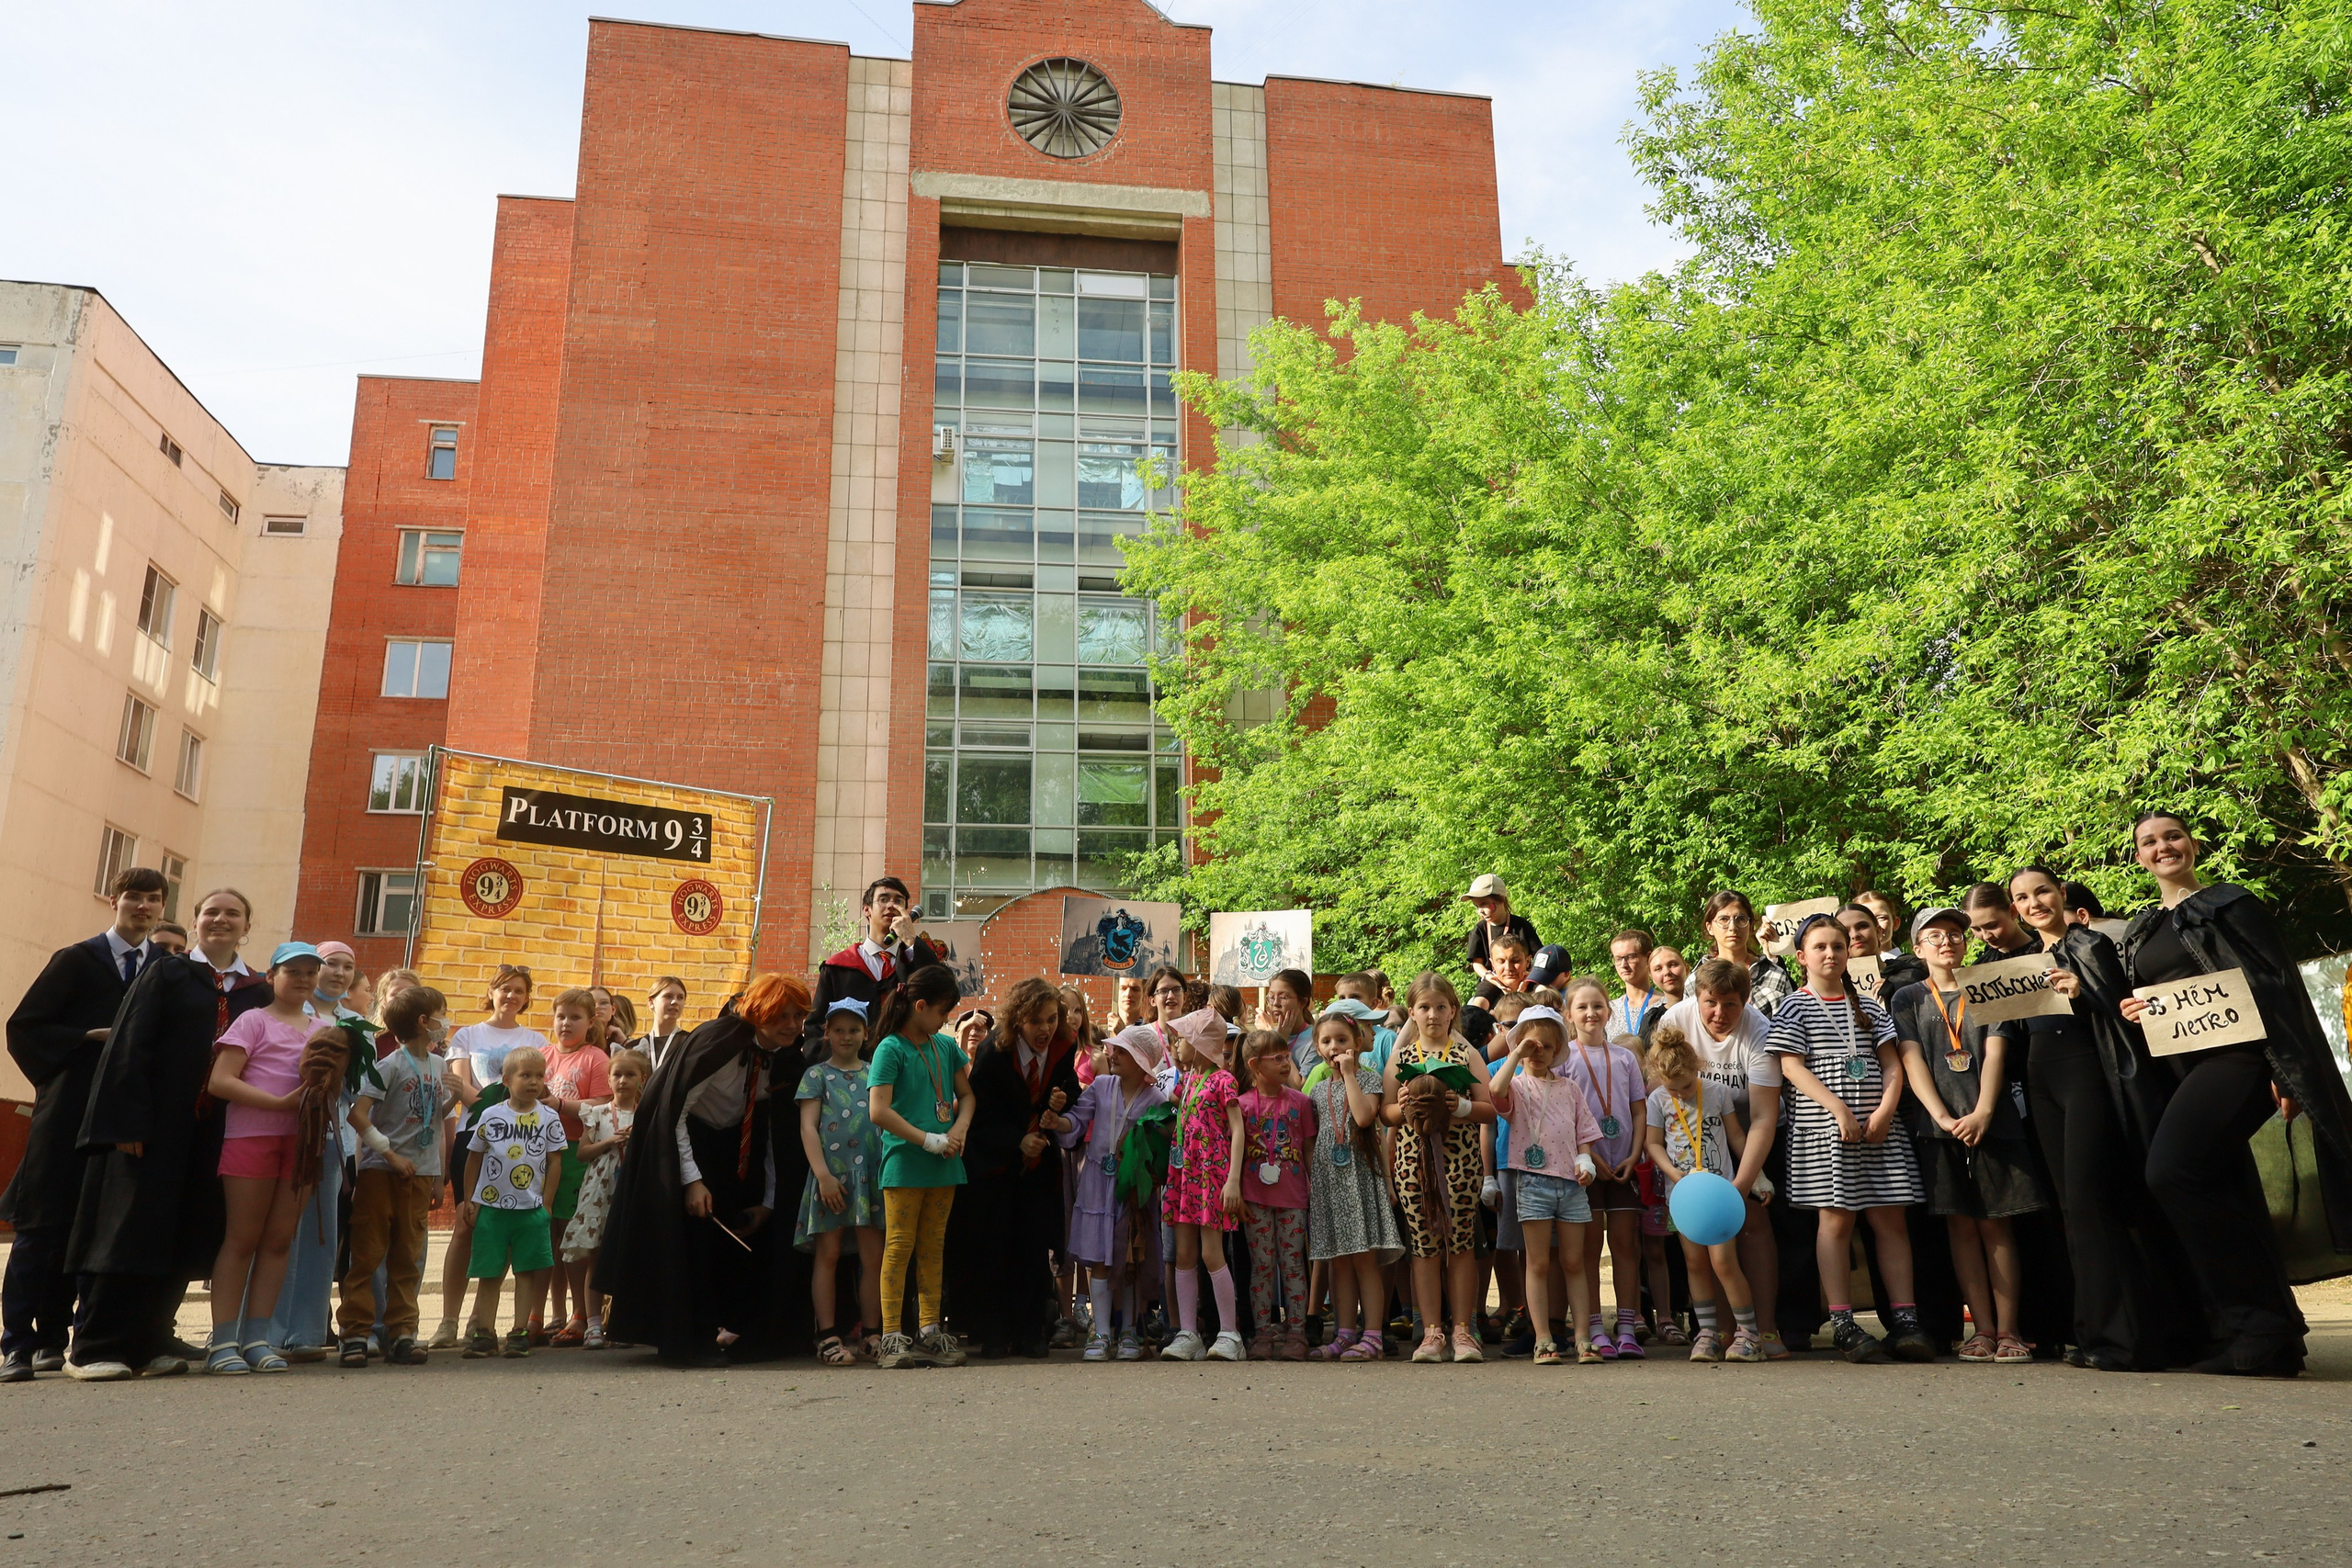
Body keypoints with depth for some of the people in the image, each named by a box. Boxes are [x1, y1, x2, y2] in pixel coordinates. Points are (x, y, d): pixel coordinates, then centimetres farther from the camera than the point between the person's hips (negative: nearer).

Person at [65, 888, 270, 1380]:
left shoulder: (257, 992, 13)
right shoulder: (165, 975, 4)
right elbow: (129, 1047, -5)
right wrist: (127, 1123, -14)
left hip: (214, 1134, 4)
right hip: (154, 1129, -3)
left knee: (183, 1241, 6)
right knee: (130, 1231, -3)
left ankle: (147, 1344, 15)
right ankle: (93, 1349, 4)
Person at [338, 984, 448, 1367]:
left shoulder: (438, 1065, 10)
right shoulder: (392, 1065, -11)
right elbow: (357, 1114, -18)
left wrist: (453, 1097, -1)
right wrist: (391, 1154, -18)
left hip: (419, 1174, 6)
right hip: (380, 1172, -6)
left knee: (408, 1258, 9)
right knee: (367, 1254, -1)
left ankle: (402, 1334, 14)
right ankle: (355, 1334, 5)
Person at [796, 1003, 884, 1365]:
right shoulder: (817, 1074, 5)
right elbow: (808, 1126, -2)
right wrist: (823, 1174, -12)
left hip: (872, 1174, 3)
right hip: (831, 1174, -3)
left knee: (873, 1257, 4)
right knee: (828, 1255, 0)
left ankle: (871, 1335, 12)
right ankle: (828, 1337, 5)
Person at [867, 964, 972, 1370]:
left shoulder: (945, 1046, 13)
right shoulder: (891, 1049, -7)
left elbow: (967, 1095, 19)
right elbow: (879, 1111, -15)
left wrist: (959, 1130, -2)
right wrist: (929, 1140, -15)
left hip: (943, 1166, 6)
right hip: (904, 1163, -6)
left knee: (933, 1249, 9)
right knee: (899, 1248, -4)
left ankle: (929, 1332, 14)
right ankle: (892, 1337, -1)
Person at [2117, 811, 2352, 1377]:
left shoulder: (2230, 905, 1)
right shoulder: (2139, 932, 19)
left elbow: (2277, 986, -7)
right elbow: (2140, 998, 28)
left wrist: (2285, 1071, -15)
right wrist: (2129, 1011, 4)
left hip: (2235, 1055, -7)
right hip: (2180, 1071, 7)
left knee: (2171, 1170, -23)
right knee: (2227, 1199, 4)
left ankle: (2259, 1327, -15)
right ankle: (2270, 1340, 9)